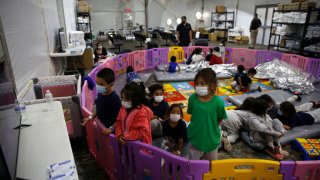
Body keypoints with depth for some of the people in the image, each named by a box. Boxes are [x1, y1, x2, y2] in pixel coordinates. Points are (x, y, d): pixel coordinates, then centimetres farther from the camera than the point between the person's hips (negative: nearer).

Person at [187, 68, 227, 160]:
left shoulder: (218, 102, -23)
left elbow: (220, 119, -7)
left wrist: (211, 127, -8)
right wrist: (196, 125, -6)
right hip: (195, 136, 1)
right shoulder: (192, 98, -16)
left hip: (211, 137, -1)